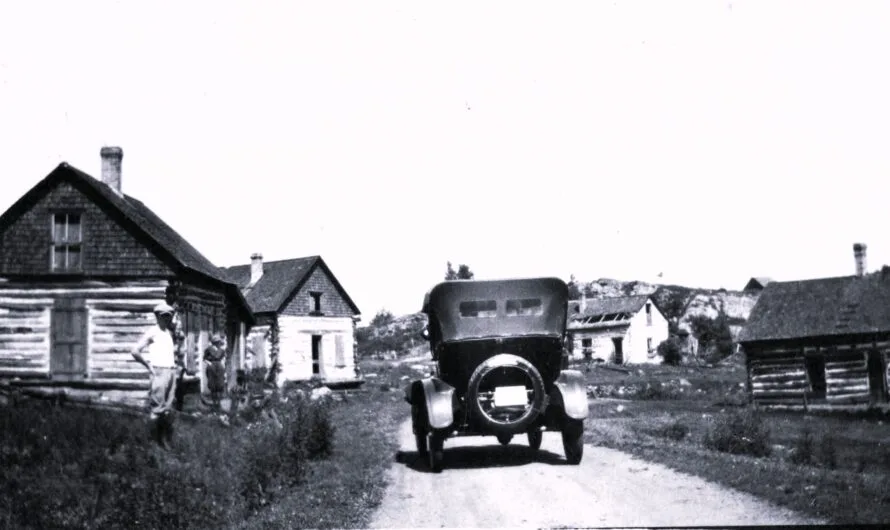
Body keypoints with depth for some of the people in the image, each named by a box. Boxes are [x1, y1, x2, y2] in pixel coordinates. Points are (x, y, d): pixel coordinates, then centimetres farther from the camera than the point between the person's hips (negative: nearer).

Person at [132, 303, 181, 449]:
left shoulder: (169, 333, 18)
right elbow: (135, 351, -8)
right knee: (157, 408, -7)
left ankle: (167, 442, 12)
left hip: (171, 372, 7)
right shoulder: (152, 333, -2)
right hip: (159, 372, -6)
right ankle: (155, 441, -2)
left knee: (168, 409, 7)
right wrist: (150, 367, -5)